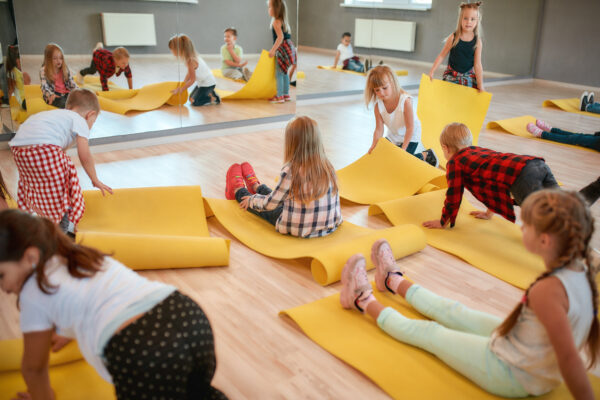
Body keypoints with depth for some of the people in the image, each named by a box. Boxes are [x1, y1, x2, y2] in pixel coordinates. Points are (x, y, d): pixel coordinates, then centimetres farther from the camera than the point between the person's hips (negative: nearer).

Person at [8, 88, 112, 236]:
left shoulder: (58, 115, 37)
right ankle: (65, 225, 9)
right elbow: (84, 155, 4)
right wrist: (95, 179, 16)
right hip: (44, 146, -8)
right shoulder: (80, 121, 12)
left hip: (18, 147, 8)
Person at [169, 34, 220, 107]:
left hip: (208, 84, -9)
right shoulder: (192, 57, -1)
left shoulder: (191, 61, -27)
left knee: (194, 101, -12)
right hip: (202, 82, 9)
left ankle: (213, 98, -2)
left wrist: (180, 90, -13)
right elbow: (189, 73, 11)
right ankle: (209, 93, 19)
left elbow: (192, 80, -21)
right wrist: (182, 85, 7)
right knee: (191, 98, 16)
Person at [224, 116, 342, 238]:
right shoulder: (328, 168, -7)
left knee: (265, 209, 23)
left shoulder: (290, 172, -22)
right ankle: (256, 187, 60)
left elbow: (270, 203, -11)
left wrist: (251, 200, 10)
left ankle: (238, 191, 53)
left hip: (298, 230, -5)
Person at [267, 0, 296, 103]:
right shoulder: (283, 21, 18)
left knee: (279, 73, -6)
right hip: (288, 47, 10)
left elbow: (280, 37, -23)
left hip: (283, 49, -10)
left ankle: (280, 96, -4)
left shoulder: (276, 22, -11)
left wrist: (273, 49, -27)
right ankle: (286, 94, 23)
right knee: (284, 73, 16)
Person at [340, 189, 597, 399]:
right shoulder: (580, 271, -10)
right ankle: (393, 281, 48)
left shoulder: (546, 290, -36)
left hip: (510, 376, -8)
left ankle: (364, 301, 33)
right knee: (451, 312, 25)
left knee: (426, 332, 9)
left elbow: (569, 358, -34)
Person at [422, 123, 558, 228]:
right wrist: (489, 213, 60)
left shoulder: (454, 163, 15)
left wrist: (443, 222, 33)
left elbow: (454, 196, 18)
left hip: (521, 176, -8)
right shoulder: (479, 150, 39)